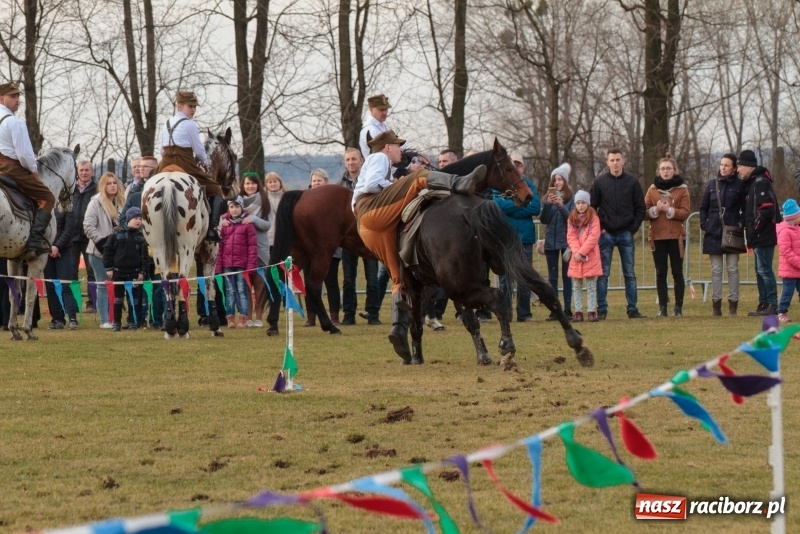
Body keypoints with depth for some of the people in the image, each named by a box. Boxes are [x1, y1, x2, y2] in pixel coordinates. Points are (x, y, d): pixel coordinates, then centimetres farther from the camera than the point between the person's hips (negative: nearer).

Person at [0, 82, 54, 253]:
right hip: (15, 168, -9)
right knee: (47, 198, 1)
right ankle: (36, 238, -15)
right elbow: (24, 154, -19)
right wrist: (34, 169, -1)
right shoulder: (14, 122, -17)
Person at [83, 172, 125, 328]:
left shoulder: (119, 203, 11)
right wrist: (101, 241, -18)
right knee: (103, 286, -2)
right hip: (100, 251, -6)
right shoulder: (96, 202, -8)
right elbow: (88, 226, -14)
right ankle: (104, 320, 1)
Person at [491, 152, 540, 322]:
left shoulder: (528, 185, 10)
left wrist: (511, 208, -11)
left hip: (525, 236, 3)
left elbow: (536, 207, -4)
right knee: (506, 276, -1)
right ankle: (505, 314, 1)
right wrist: (522, 204, -11)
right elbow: (498, 203, -17)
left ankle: (524, 313, 11)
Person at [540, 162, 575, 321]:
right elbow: (543, 219, 1)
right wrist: (548, 204, -15)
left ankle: (568, 309, 3)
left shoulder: (571, 198, 0)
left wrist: (561, 205, -22)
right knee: (552, 277, 2)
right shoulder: (549, 197, 7)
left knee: (566, 276, 0)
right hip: (551, 241, 3)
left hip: (566, 241, -3)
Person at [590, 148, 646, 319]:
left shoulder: (632, 182, 2)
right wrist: (599, 228, -5)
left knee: (630, 274, 4)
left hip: (626, 234, 1)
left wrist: (633, 228, -4)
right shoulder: (599, 182, 1)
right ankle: (601, 310, 3)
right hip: (606, 234, -1)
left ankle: (632, 309, 7)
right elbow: (591, 208, 4)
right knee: (603, 274, 0)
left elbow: (640, 208, 5)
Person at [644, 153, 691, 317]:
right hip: (657, 236, 2)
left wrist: (668, 210, -17)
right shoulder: (653, 189, 9)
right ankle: (662, 307, 4)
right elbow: (644, 212, 5)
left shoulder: (682, 189, 2)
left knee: (677, 271, 0)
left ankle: (679, 307, 3)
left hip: (676, 236, -2)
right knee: (660, 272, 1)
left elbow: (685, 212, -5)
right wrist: (656, 209, -14)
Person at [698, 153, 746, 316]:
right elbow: (703, 207, 14)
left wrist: (741, 224, -9)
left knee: (733, 269, 1)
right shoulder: (712, 184, 8)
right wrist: (704, 225, 3)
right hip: (714, 233, 3)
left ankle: (733, 304, 5)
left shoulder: (739, 185, 0)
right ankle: (716, 304, 7)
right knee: (716, 270, 4)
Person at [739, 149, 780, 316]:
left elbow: (766, 210, -23)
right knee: (761, 270, 14)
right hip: (760, 237, 11)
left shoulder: (760, 183, -15)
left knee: (764, 270, -9)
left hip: (764, 236, -11)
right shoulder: (753, 182, 17)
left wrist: (753, 230, -18)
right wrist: (750, 230, 12)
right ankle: (763, 304, 19)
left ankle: (772, 306, -8)